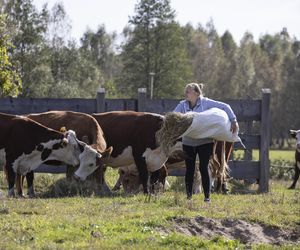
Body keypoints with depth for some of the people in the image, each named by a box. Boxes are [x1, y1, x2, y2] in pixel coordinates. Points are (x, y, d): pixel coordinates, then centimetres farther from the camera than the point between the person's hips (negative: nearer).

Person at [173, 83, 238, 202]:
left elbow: (224, 107, -4)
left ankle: (207, 196, 2)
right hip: (188, 142, 3)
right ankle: (189, 196, 14)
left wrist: (233, 121, -11)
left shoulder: (205, 103, -7)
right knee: (189, 169, 5)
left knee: (204, 168, -6)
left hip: (204, 142, -3)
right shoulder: (183, 105, 1)